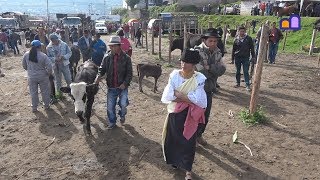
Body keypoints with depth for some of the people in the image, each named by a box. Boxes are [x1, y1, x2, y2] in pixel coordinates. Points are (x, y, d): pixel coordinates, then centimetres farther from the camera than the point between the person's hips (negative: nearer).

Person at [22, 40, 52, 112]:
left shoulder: (26, 55, -6)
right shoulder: (43, 56, -17)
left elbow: (24, 65, 6)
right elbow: (49, 67, -18)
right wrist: (49, 73, 0)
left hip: (31, 77, 3)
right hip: (42, 76, -2)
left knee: (33, 92, 14)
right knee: (45, 91, 15)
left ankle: (34, 107, 24)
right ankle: (46, 105, 28)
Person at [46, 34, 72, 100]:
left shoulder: (64, 44, -7)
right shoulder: (49, 47, -6)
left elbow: (69, 53, -3)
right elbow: (48, 57, -3)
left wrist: (64, 57, -20)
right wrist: (55, 59, -22)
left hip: (64, 64, 0)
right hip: (55, 66, 0)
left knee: (68, 79, 7)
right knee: (58, 81, 13)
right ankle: (59, 93, 29)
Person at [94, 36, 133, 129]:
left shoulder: (126, 58, -8)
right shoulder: (107, 57, -1)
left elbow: (129, 73, -6)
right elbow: (102, 69, 4)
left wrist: (125, 83, -17)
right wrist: (99, 76, -18)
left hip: (122, 87, -3)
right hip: (111, 87, 3)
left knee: (123, 104, -16)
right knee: (110, 107, 8)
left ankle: (122, 115, 20)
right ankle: (112, 122, 33)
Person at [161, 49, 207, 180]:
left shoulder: (199, 78, -14)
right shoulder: (174, 75, -9)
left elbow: (198, 100, -23)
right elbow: (168, 96, -16)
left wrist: (177, 93, -20)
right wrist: (188, 98, -20)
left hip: (190, 116, -2)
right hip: (175, 113, 2)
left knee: (188, 141, 10)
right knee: (173, 139, 16)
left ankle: (188, 169, 29)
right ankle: (175, 160, 44)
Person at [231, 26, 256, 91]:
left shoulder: (248, 38, 0)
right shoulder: (236, 39, 4)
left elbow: (252, 48, 4)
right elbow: (233, 50, 10)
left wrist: (253, 56, -1)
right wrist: (232, 59, 10)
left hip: (246, 57, -2)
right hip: (237, 57, 2)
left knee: (246, 71, -5)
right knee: (238, 71, 11)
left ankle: (247, 85, -2)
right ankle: (238, 83, 26)